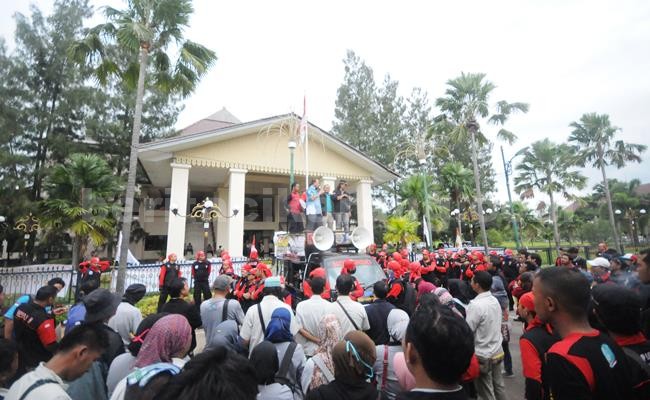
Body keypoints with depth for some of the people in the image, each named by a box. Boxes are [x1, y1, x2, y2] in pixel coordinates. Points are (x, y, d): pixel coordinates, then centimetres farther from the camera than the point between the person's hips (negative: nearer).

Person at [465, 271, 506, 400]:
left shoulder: (476, 304, -26)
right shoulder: (495, 300, -2)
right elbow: (496, 322, 10)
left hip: (483, 355, -7)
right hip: (497, 351, 7)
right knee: (498, 386, 22)